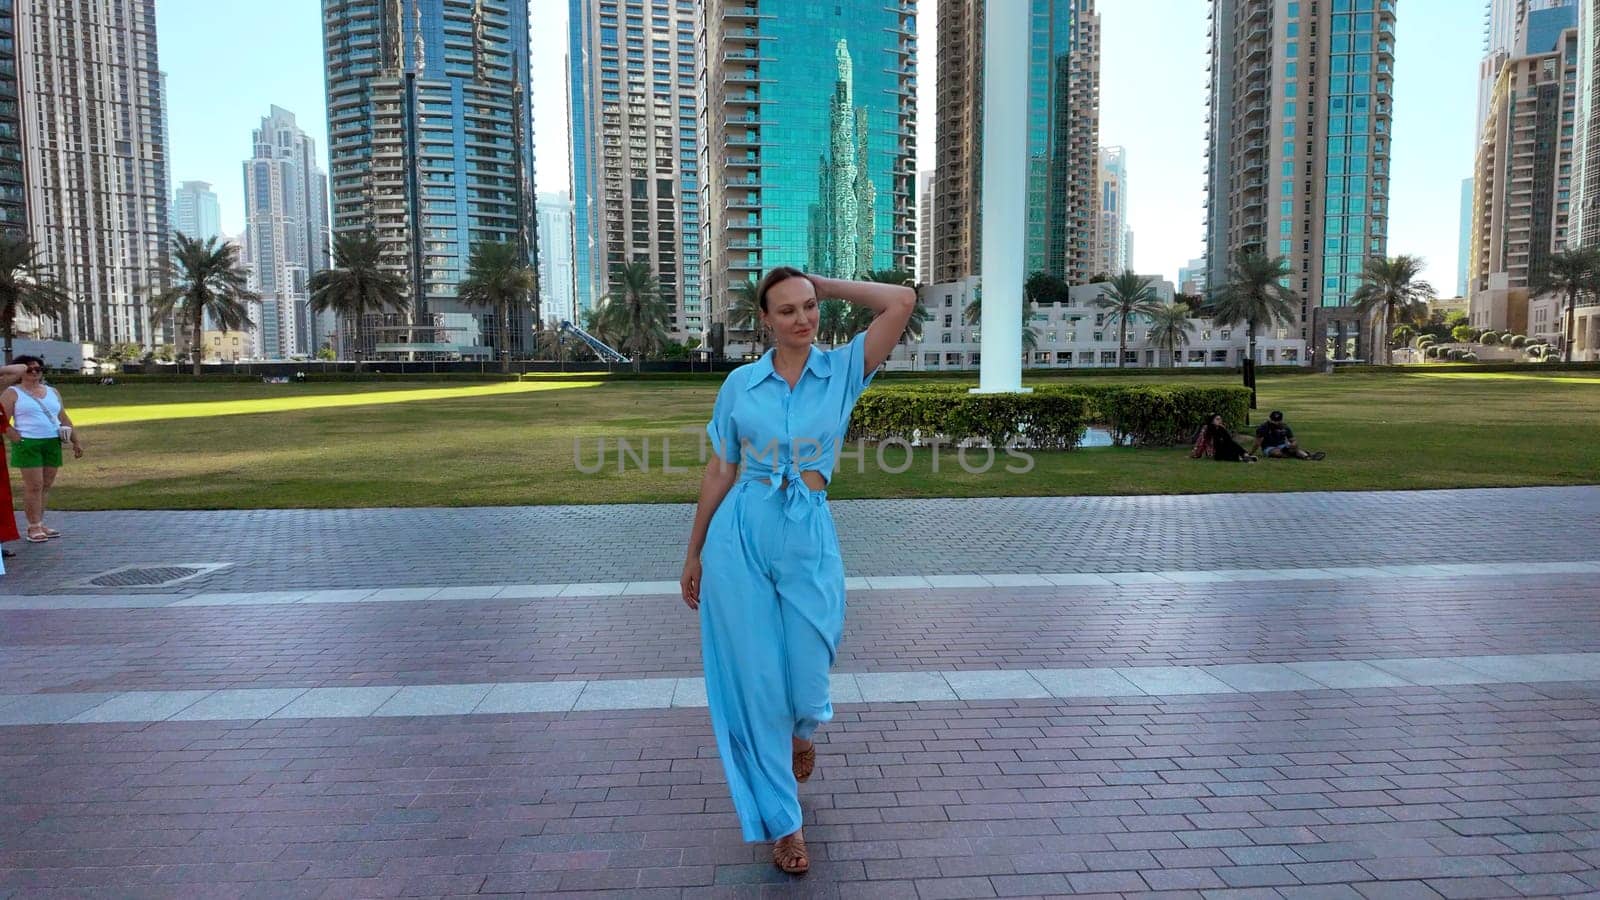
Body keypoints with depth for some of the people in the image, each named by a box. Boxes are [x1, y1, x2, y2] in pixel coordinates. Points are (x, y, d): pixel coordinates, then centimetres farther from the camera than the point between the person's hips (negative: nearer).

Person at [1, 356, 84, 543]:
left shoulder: (52, 392, 17)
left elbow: (64, 419, 18)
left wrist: (76, 441, 14)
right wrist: (18, 440, -14)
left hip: (53, 444, 5)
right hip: (28, 444, -5)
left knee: (46, 485, 7)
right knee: (34, 486, -7)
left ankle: (40, 523, 15)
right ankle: (34, 527, -1)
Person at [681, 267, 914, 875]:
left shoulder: (843, 368, 3)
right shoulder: (740, 383, 5)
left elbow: (901, 301, -9)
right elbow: (719, 471, 10)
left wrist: (824, 284, 2)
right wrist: (693, 553, 13)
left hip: (810, 537, 0)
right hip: (740, 535, 1)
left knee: (806, 678, 6)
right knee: (755, 679, 6)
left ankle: (800, 727, 48)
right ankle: (782, 820, 26)